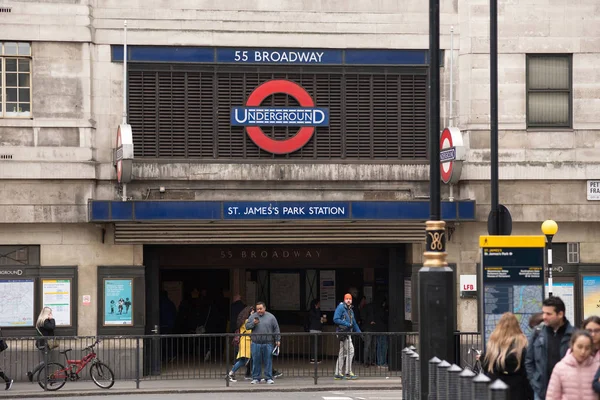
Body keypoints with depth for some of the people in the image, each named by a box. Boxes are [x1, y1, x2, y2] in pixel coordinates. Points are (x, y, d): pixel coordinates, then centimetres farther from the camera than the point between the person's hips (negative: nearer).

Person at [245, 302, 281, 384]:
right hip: (256, 343, 1)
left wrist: (277, 340, 2)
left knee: (268, 361, -1)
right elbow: (247, 326, 5)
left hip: (268, 344, -1)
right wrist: (253, 323, -13)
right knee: (256, 361, 2)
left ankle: (269, 378, 6)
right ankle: (256, 378, 11)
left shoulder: (271, 317, 6)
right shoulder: (252, 317, 8)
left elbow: (276, 329, 7)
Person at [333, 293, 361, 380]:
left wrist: (359, 332, 21)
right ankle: (348, 373, -12)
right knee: (350, 350, -14)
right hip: (342, 332, -9)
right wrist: (346, 324, -19)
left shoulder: (350, 310, 20)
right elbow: (335, 319, -15)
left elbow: (354, 323, 26)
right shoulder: (340, 308, -6)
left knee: (342, 353, 11)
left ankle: (338, 373, 15)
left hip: (348, 333, 9)